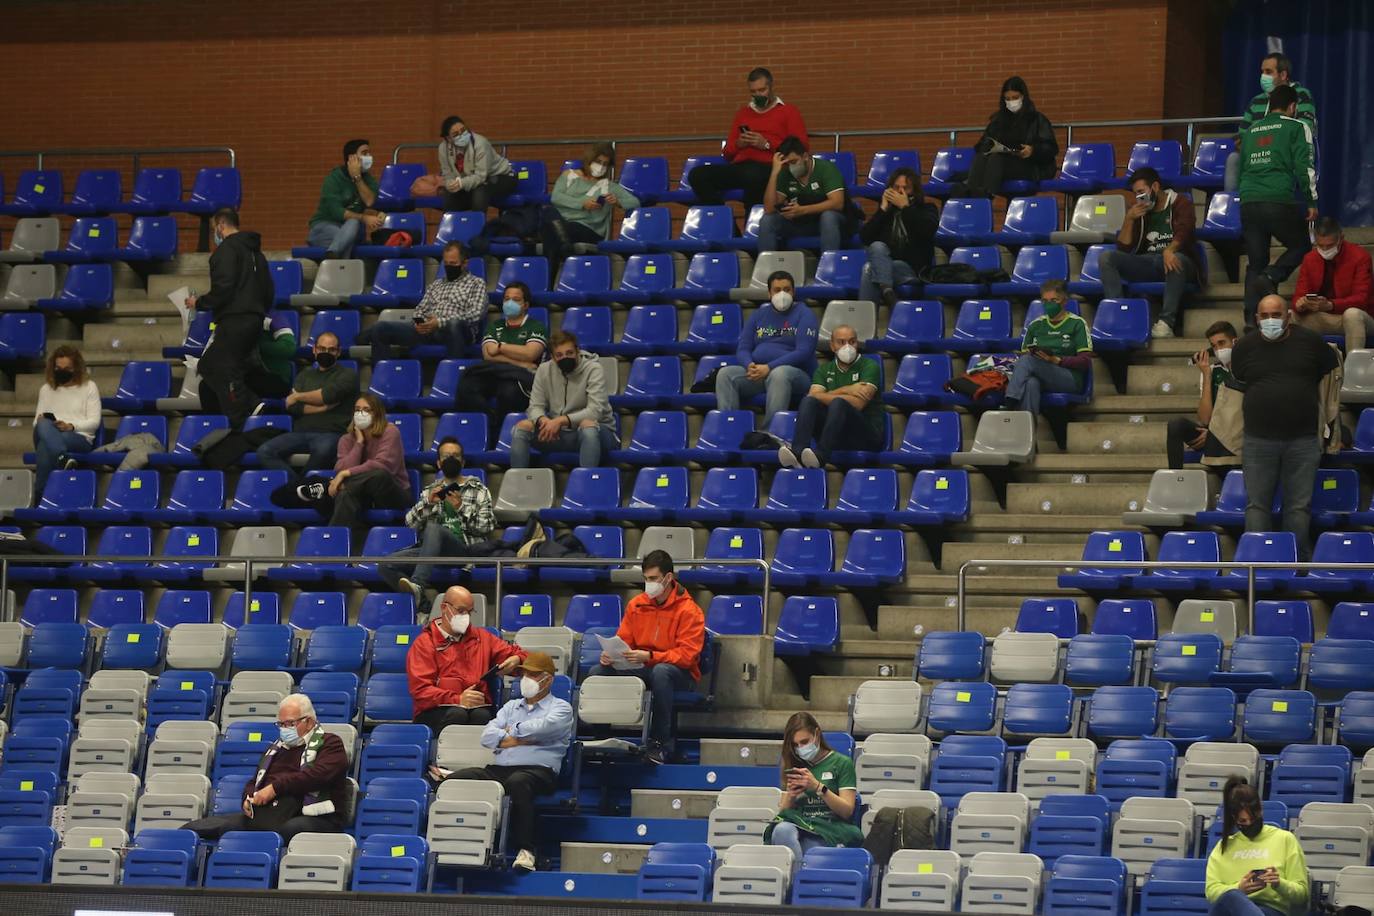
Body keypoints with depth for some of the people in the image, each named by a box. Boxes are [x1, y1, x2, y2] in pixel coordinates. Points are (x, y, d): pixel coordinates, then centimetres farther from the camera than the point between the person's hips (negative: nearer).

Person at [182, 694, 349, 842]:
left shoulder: (330, 743, 7)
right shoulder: (276, 748, 30)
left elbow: (317, 775, -11)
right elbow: (254, 781, 34)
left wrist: (275, 787, -11)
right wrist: (249, 799, 9)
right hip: (264, 816, 6)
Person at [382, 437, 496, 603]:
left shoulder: (478, 489, 15)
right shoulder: (431, 491, 24)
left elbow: (488, 526, 3)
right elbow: (410, 522, 10)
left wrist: (461, 508, -9)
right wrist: (428, 502, -7)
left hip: (464, 549, -4)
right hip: (431, 550, 4)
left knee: (433, 528, -38)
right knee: (386, 566, -21)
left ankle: (417, 585, -50)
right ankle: (420, 601, -27)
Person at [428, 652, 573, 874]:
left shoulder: (561, 708, 14)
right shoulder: (512, 706, 29)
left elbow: (543, 727, -9)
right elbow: (487, 736, 13)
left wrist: (512, 731, 7)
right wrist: (523, 739, 0)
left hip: (538, 770, -5)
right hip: (498, 769, 5)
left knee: (518, 781, -42)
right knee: (458, 778, -21)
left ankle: (525, 850, -41)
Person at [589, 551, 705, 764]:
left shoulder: (689, 611, -9)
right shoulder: (636, 605, 9)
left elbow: (687, 655, -17)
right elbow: (623, 640, 14)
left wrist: (649, 656, -30)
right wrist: (610, 654, -12)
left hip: (680, 673, -5)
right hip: (640, 669, 5)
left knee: (661, 671, -41)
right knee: (599, 672, -16)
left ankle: (660, 742, -34)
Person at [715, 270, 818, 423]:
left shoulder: (803, 315, 2)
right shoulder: (758, 315, 17)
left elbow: (803, 352, -11)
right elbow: (742, 349, 12)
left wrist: (769, 368, -21)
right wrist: (750, 365, -14)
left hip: (795, 374, -5)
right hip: (756, 372, 5)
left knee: (779, 374, -39)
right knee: (725, 374, -20)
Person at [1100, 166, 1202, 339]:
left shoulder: (1180, 203, 5)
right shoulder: (1138, 210, 18)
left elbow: (1183, 232, -15)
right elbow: (1124, 248, 11)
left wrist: (1169, 251, -36)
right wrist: (1129, 219, -4)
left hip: (1170, 261, -5)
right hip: (1146, 263, 5)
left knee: (1177, 259, -41)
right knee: (1106, 257, -16)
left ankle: (1166, 321, -45)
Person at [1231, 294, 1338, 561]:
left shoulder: (1311, 342, 3)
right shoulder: (1245, 347, 5)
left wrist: (1329, 425, 14)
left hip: (1303, 441, -1)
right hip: (1258, 442, 1)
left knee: (1300, 507, 1)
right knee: (1257, 506, 0)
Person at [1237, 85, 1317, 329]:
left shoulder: (1251, 131, 21)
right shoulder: (1297, 127, 5)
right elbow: (1304, 167, -4)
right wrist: (1312, 202, 1)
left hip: (1249, 202, 5)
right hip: (1281, 201, -5)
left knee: (1255, 262, 10)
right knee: (1301, 246, 14)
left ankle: (1251, 318, 0)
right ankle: (1271, 278, -12)